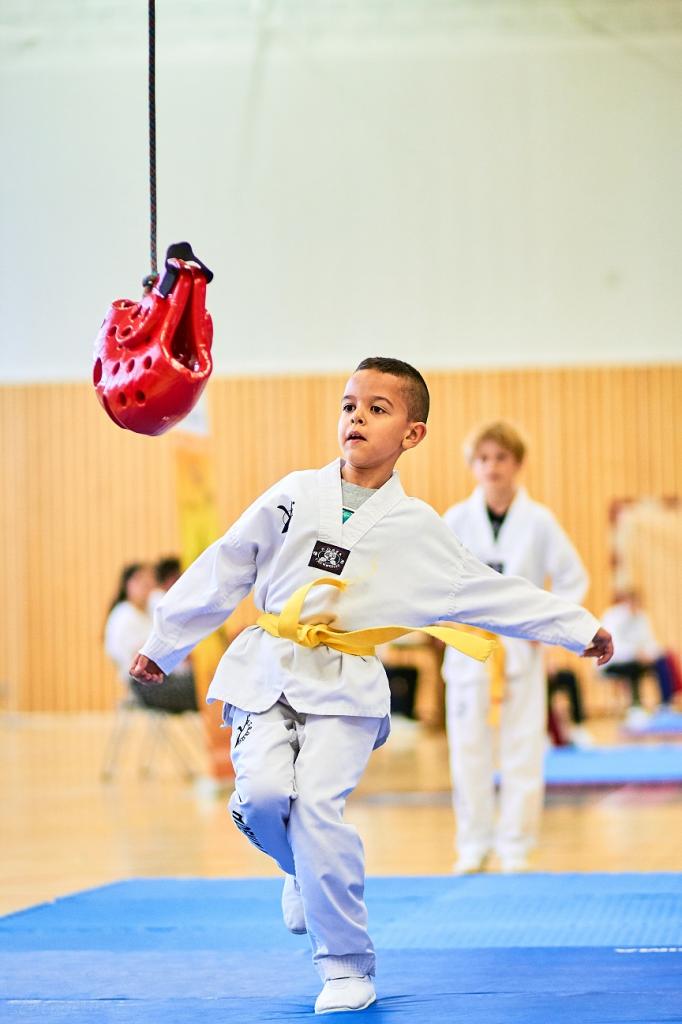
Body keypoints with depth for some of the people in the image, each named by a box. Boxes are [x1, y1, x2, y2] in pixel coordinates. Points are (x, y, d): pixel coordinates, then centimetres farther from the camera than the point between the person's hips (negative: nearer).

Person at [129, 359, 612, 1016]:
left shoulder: (416, 529, 3)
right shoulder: (295, 495, 4)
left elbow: (491, 595, 9)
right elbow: (223, 572, 11)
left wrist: (581, 629, 8)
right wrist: (164, 642, 14)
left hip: (345, 686, -2)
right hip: (267, 669, 2)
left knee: (318, 807, -18)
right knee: (262, 793, -19)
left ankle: (346, 967, 0)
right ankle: (303, 873, 18)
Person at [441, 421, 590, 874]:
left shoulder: (539, 522, -3)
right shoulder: (457, 520, -2)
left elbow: (573, 578, 5)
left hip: (520, 649, -1)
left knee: (523, 751, -1)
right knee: (469, 750, 2)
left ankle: (516, 846, 9)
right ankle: (474, 845, 14)